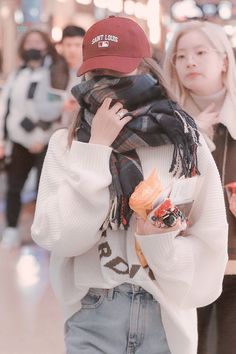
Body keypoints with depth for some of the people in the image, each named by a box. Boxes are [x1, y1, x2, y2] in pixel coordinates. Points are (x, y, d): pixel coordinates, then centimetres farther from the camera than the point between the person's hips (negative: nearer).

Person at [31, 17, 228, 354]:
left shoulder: (186, 144, -1)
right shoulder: (67, 144, -1)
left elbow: (210, 247, 0)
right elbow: (56, 236, -13)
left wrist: (161, 242, -19)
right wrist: (96, 149, -14)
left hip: (167, 318, 1)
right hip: (93, 317, 0)